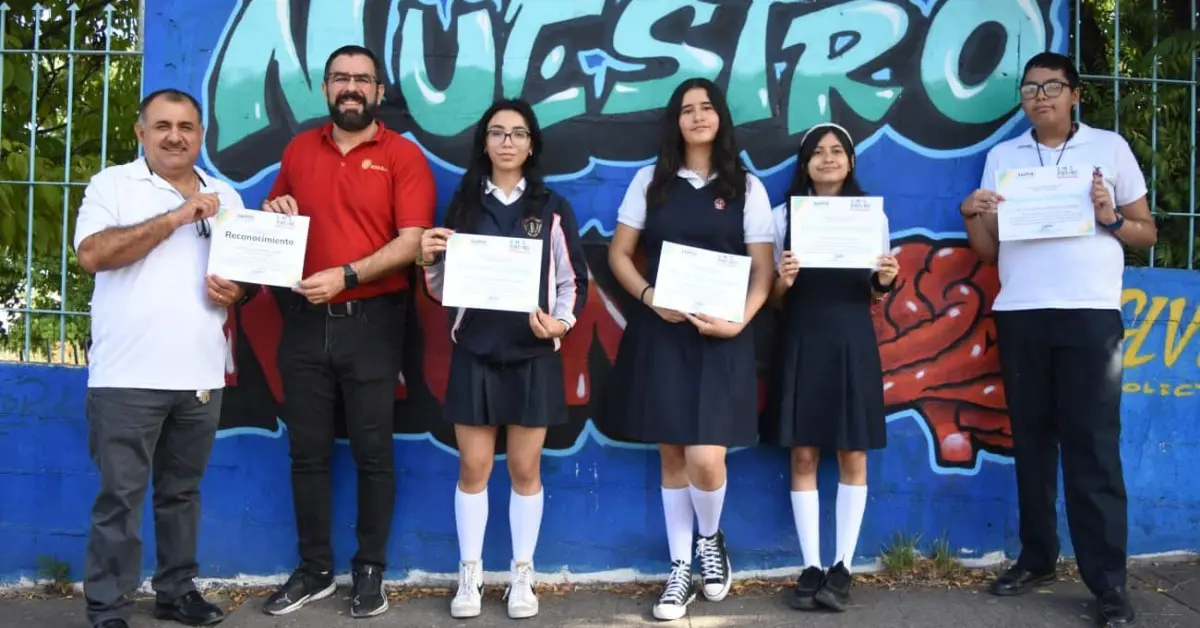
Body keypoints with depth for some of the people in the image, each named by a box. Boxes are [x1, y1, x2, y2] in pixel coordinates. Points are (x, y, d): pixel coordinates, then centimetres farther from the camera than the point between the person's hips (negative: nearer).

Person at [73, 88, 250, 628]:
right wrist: (174, 218, -17)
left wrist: (235, 291, -5)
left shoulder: (226, 197, 15)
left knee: (182, 492, 14)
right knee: (120, 497, 0)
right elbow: (91, 254, -14)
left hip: (201, 376, 4)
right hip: (127, 377, -4)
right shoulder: (112, 184, 1)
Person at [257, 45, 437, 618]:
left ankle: (370, 571, 18)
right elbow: (273, 222, 21)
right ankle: (314, 570, 22)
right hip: (305, 321, 4)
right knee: (307, 453, 9)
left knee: (372, 454, 4)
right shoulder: (298, 150, 11)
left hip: (371, 323, -4)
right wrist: (275, 213, -3)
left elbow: (411, 241, -13)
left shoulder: (403, 156, -3)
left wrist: (345, 275, -23)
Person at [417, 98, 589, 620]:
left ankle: (522, 576, 18)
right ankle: (470, 574, 17)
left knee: (525, 468, 6)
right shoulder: (463, 205, 7)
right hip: (474, 352, 1)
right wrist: (430, 261, -13)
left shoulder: (553, 209, 4)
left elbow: (574, 281, 2)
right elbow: (443, 289, 7)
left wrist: (561, 322, -15)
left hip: (534, 354, -1)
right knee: (473, 466, 4)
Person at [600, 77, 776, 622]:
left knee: (705, 459, -12)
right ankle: (680, 570, 21)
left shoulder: (746, 187, 5)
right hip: (659, 331, 2)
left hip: (719, 336, -1)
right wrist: (649, 298, -10)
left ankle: (711, 541, 20)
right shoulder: (650, 181, 8)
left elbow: (763, 270, 2)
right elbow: (619, 254, 7)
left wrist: (738, 321, -14)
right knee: (671, 455, 6)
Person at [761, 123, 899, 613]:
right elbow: (775, 300, 6)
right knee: (803, 457, 0)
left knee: (852, 457, 1)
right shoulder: (784, 215, 5)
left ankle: (842, 568, 9)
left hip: (852, 342, 1)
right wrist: (782, 281, -16)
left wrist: (886, 282, -11)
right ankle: (811, 567, 8)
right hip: (801, 342, 0)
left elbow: (875, 294, 11)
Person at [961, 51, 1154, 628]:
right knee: (1031, 440, 8)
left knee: (1093, 445, -5)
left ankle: (1108, 581, -1)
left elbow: (1147, 233, 9)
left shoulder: (1109, 146, 8)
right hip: (1019, 314, 3)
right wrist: (972, 215, -7)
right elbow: (988, 251, 12)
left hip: (1090, 313, -3)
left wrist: (1111, 218, -10)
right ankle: (1036, 558, 18)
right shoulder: (1002, 156, 13)